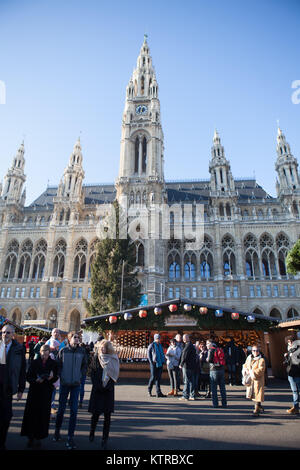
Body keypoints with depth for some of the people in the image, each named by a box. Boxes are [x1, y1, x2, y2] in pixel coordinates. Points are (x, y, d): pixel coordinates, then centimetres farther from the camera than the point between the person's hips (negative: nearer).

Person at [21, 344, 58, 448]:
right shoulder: (34, 362, 0)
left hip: (46, 392, 0)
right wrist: (35, 380, -17)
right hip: (34, 391, 0)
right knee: (32, 413, 0)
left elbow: (56, 377, 3)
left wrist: (52, 377, -18)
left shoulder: (53, 363, 1)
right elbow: (28, 376, 0)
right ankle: (31, 437, 15)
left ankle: (39, 437, 16)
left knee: (43, 415, 1)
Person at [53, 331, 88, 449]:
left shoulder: (82, 352, -3)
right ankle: (57, 431, 35)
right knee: (61, 408, 12)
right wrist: (61, 377, -6)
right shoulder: (63, 351, -5)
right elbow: (58, 365, 3)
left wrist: (80, 376, -3)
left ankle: (70, 437, 12)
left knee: (74, 410, 1)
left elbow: (84, 366, 8)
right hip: (64, 383, 0)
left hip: (76, 384, 1)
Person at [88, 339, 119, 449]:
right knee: (95, 413, 6)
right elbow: (92, 374, 1)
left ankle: (104, 440, 13)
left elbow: (114, 374, -4)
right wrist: (97, 385, -9)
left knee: (107, 415, 1)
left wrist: (106, 386, -13)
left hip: (108, 390, 0)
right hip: (97, 390, 1)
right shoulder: (95, 358, 1)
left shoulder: (113, 359, -2)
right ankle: (92, 433, 33)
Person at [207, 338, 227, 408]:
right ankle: (224, 403, 15)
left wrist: (207, 359, 4)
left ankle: (215, 404, 3)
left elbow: (209, 360, -16)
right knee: (222, 388, 12)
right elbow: (223, 360, 12)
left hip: (214, 370, -6)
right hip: (221, 370, 6)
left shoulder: (211, 350, -8)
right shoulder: (220, 349, 11)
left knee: (214, 388, 3)